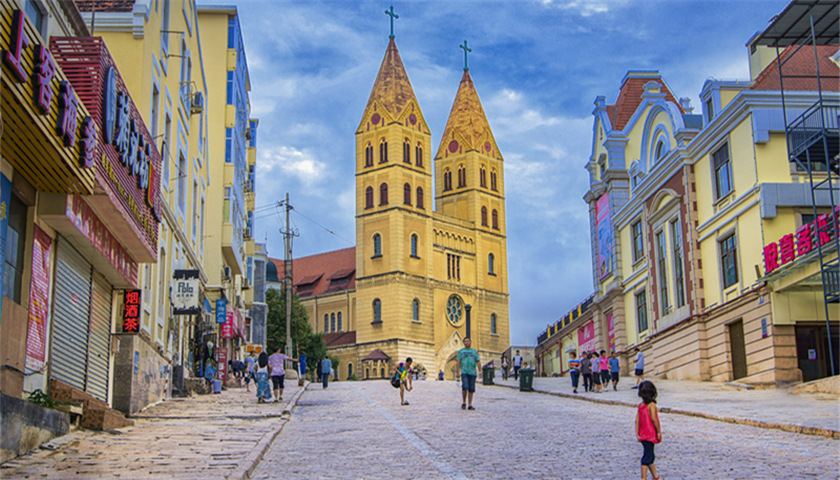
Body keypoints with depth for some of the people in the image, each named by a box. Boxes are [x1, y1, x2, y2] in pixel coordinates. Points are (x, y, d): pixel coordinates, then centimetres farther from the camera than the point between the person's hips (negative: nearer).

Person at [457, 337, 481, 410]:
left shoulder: (474, 351, 15)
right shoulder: (461, 351, 10)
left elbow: (478, 362, 11)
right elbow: (458, 362, 5)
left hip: (472, 372, 2)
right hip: (464, 372, -2)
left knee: (471, 389, -1)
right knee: (465, 387, -18)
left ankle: (469, 405, 4)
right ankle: (464, 403, 0)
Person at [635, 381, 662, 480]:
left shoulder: (640, 406, 5)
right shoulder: (651, 405, -13)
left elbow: (637, 421, 2)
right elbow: (653, 419, -19)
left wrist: (637, 434, 3)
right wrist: (659, 431, -13)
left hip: (643, 435, 7)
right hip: (650, 434, -7)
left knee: (650, 456, 17)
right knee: (647, 457, -3)